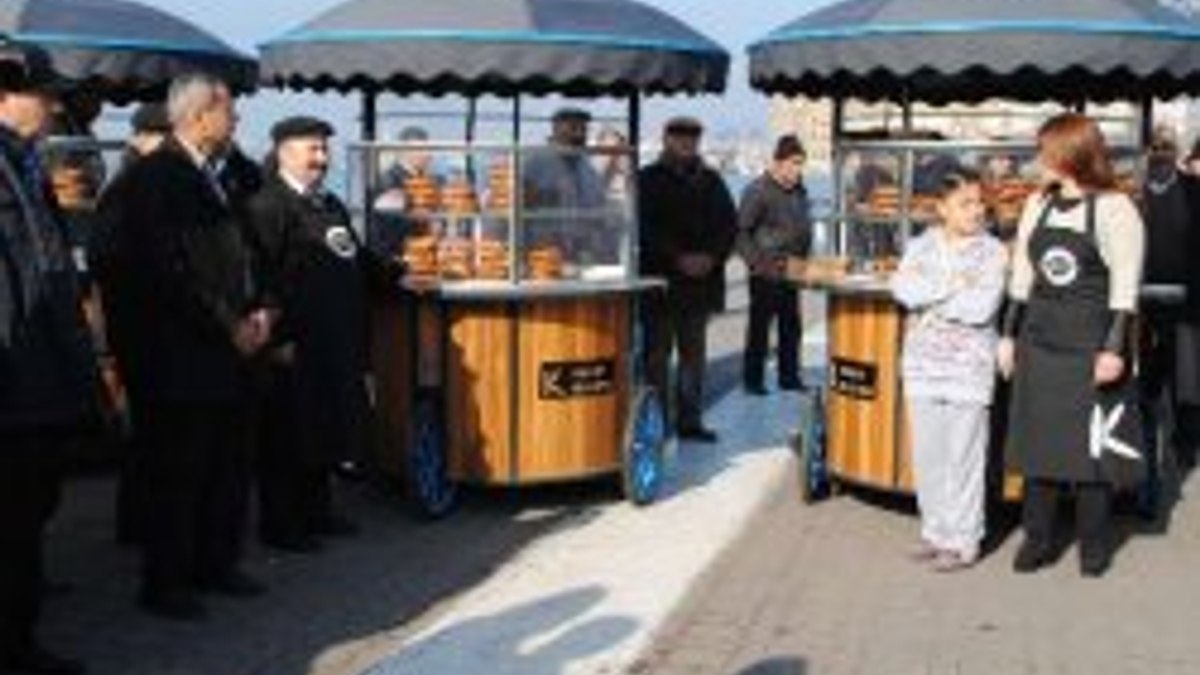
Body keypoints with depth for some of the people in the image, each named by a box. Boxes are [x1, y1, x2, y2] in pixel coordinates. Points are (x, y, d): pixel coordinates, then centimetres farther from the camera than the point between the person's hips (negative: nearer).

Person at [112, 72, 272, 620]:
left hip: (226, 349, 8)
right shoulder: (153, 176, -12)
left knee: (229, 467, 13)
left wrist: (254, 312, 5)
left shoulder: (210, 176, 15)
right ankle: (164, 584, 10)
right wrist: (228, 327, -14)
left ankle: (215, 564, 26)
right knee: (178, 472, -1)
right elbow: (164, 269, -18)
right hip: (179, 355, -8)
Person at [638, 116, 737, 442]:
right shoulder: (649, 179, 1)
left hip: (701, 280, 4)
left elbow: (729, 224, 10)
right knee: (658, 352, -1)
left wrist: (711, 257, -7)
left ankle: (690, 419, 12)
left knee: (694, 352, 7)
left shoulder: (711, 181, 15)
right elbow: (646, 228, -8)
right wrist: (678, 258, -16)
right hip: (659, 280, -4)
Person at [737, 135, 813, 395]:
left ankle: (789, 377, 18)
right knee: (759, 326, 0)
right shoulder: (758, 191, -10)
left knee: (791, 326, 9)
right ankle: (753, 379, 8)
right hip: (766, 273, -6)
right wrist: (758, 263, -17)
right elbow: (741, 233, -11)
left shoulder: (799, 192, 11)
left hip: (791, 273, 6)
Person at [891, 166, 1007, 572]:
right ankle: (935, 531, 24)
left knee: (964, 455, 0)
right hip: (924, 366, 4)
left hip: (968, 368, -4)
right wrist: (954, 284, -15)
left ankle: (963, 541, 9)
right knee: (927, 454, 10)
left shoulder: (992, 252, -4)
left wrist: (927, 297, -11)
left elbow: (981, 307, -17)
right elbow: (902, 288, -11)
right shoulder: (921, 246, 6)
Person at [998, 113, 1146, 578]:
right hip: (1039, 342, 5)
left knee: (1091, 447, 2)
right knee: (1036, 441, 7)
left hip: (1091, 346, -5)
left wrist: (1115, 348, -14)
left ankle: (1094, 547, 15)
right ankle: (1037, 539, 17)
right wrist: (1009, 335, 12)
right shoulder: (1037, 205, 10)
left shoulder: (1114, 209, -8)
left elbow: (1125, 287, -9)